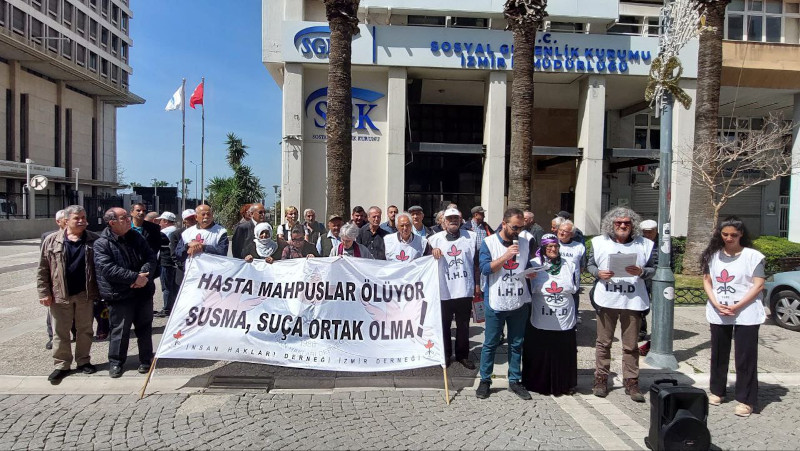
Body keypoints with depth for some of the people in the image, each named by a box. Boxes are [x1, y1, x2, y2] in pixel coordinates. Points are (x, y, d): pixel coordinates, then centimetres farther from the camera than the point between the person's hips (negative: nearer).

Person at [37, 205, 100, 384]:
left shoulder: (93, 240, 0)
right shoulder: (52, 240, -1)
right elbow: (43, 269, 1)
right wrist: (44, 292, -4)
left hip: (85, 294, 0)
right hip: (60, 295, 0)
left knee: (85, 330, 11)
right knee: (61, 332, 9)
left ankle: (83, 361, 25)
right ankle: (61, 364, 20)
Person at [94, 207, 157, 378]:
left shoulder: (136, 237, 7)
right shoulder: (102, 244, -9)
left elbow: (150, 257, 3)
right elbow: (108, 269, -20)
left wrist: (144, 275, -17)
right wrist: (135, 277, -23)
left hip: (143, 291, 5)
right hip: (119, 295, -4)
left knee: (145, 327, 13)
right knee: (120, 329, 5)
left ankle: (146, 359, 27)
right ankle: (116, 362, 23)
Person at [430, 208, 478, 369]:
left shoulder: (471, 237, 5)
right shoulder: (435, 239, 3)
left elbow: (476, 261, 7)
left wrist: (477, 283, 6)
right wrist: (433, 251, -14)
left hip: (465, 290, 1)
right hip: (443, 291, 0)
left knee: (463, 325, 11)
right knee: (444, 325, 10)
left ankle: (462, 355, 26)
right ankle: (445, 354, 26)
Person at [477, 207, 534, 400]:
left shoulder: (524, 243, 8)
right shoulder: (489, 242, -5)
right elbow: (485, 268, -15)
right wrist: (506, 256, -22)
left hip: (519, 302, 4)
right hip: (496, 303, -4)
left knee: (516, 344, 12)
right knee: (490, 344, 6)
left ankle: (514, 381, 25)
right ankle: (485, 380, 19)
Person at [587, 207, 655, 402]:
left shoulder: (644, 244, 1)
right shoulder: (599, 242, 3)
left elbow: (653, 269, 4)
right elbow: (589, 263, 8)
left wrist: (641, 272, -16)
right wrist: (598, 273, -12)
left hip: (632, 302, 0)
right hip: (606, 300, 1)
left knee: (631, 346, 8)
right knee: (603, 342, 11)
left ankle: (631, 382, 20)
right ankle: (601, 378, 23)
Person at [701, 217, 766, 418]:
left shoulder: (752, 256, -5)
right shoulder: (713, 255, 6)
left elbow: (758, 285, -8)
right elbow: (707, 281, 7)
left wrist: (736, 307, -15)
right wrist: (716, 304, -7)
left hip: (746, 314, -4)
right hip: (718, 314, 4)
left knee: (745, 358, 0)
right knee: (719, 355, 14)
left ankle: (746, 400, 10)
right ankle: (717, 391, 28)